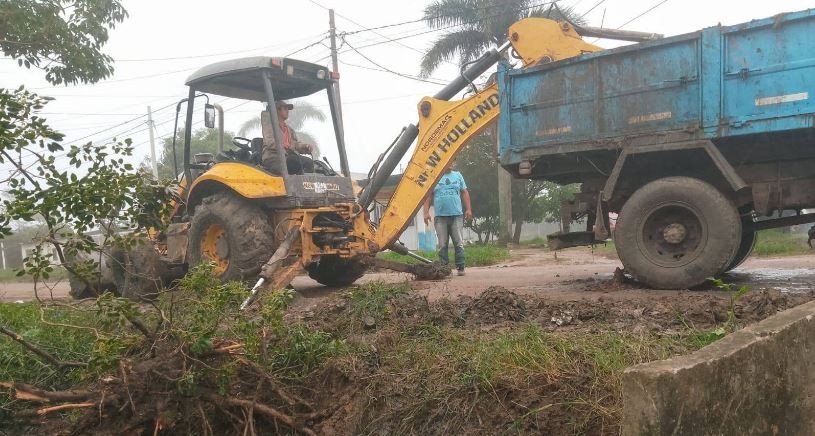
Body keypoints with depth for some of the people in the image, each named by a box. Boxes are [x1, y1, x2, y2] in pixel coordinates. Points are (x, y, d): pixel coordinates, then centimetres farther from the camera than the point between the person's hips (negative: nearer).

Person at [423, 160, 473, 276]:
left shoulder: (458, 175, 13)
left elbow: (465, 193, 13)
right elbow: (428, 196, 6)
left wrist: (468, 209, 4)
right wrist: (426, 212, -4)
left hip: (457, 215, 1)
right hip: (440, 216, -1)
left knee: (458, 243, -1)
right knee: (442, 245, 1)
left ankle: (460, 267, 3)